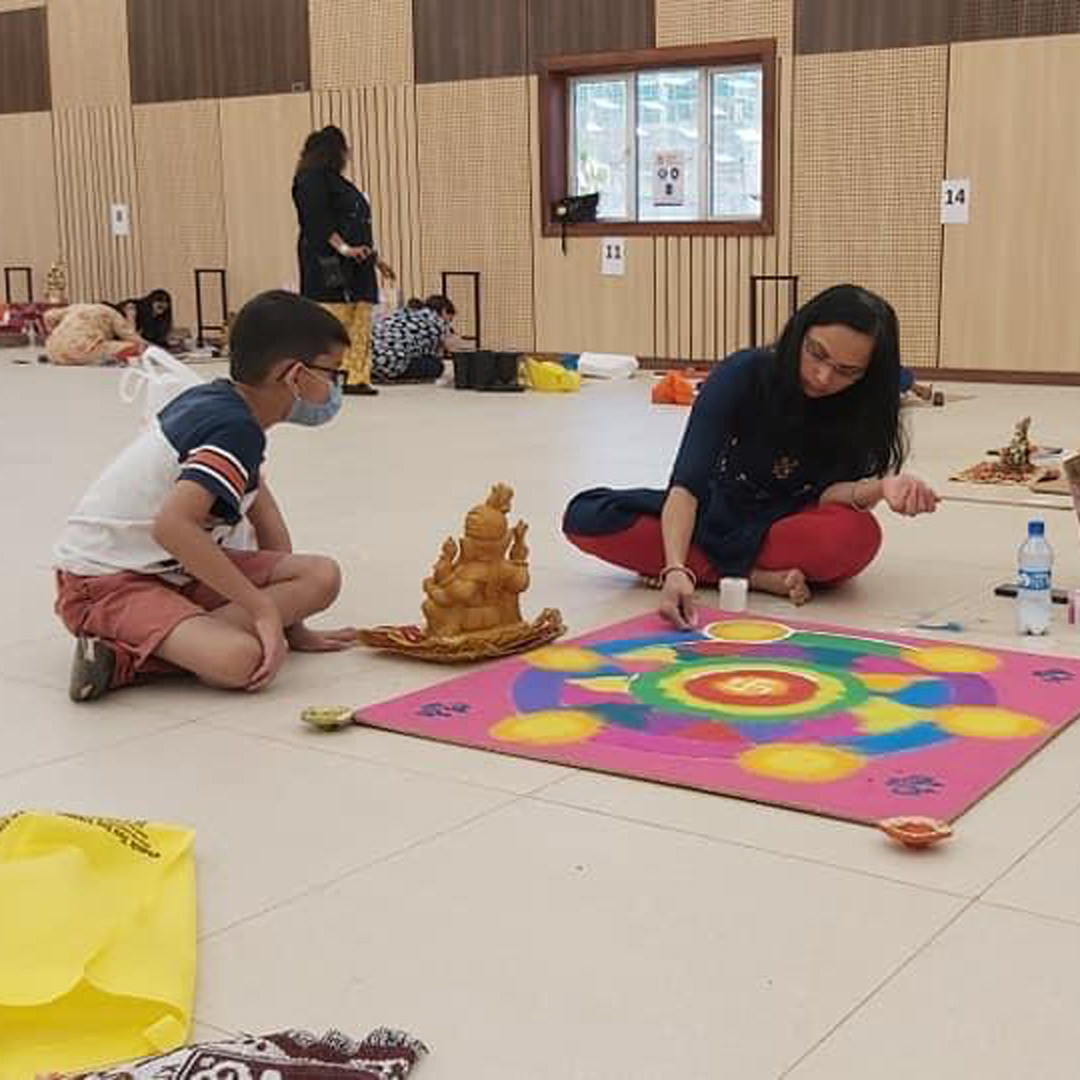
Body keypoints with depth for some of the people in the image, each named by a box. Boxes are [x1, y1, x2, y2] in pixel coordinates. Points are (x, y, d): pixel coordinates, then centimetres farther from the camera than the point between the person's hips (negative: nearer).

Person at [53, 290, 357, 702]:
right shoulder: (237, 430, -21)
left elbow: (261, 505, 16)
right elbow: (171, 526, -35)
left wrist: (289, 620, 16)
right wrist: (264, 607, -28)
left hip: (170, 567, 10)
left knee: (322, 576, -5)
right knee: (243, 661, -35)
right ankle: (120, 653, -13)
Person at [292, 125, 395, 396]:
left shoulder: (336, 181, 24)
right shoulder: (312, 179, -4)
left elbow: (359, 228, 27)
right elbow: (317, 221, -16)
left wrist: (374, 258, 27)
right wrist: (343, 248, -24)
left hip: (355, 266, 10)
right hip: (329, 263, -10)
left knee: (360, 327, 4)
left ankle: (358, 378, 5)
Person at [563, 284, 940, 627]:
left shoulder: (862, 405, -17)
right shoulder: (745, 374, -23)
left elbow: (826, 494, -23)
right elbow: (687, 482, -31)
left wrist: (880, 487, -45)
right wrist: (675, 569, -47)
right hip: (718, 514, 1)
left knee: (857, 535, -36)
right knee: (586, 517, -24)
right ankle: (758, 577, -25)